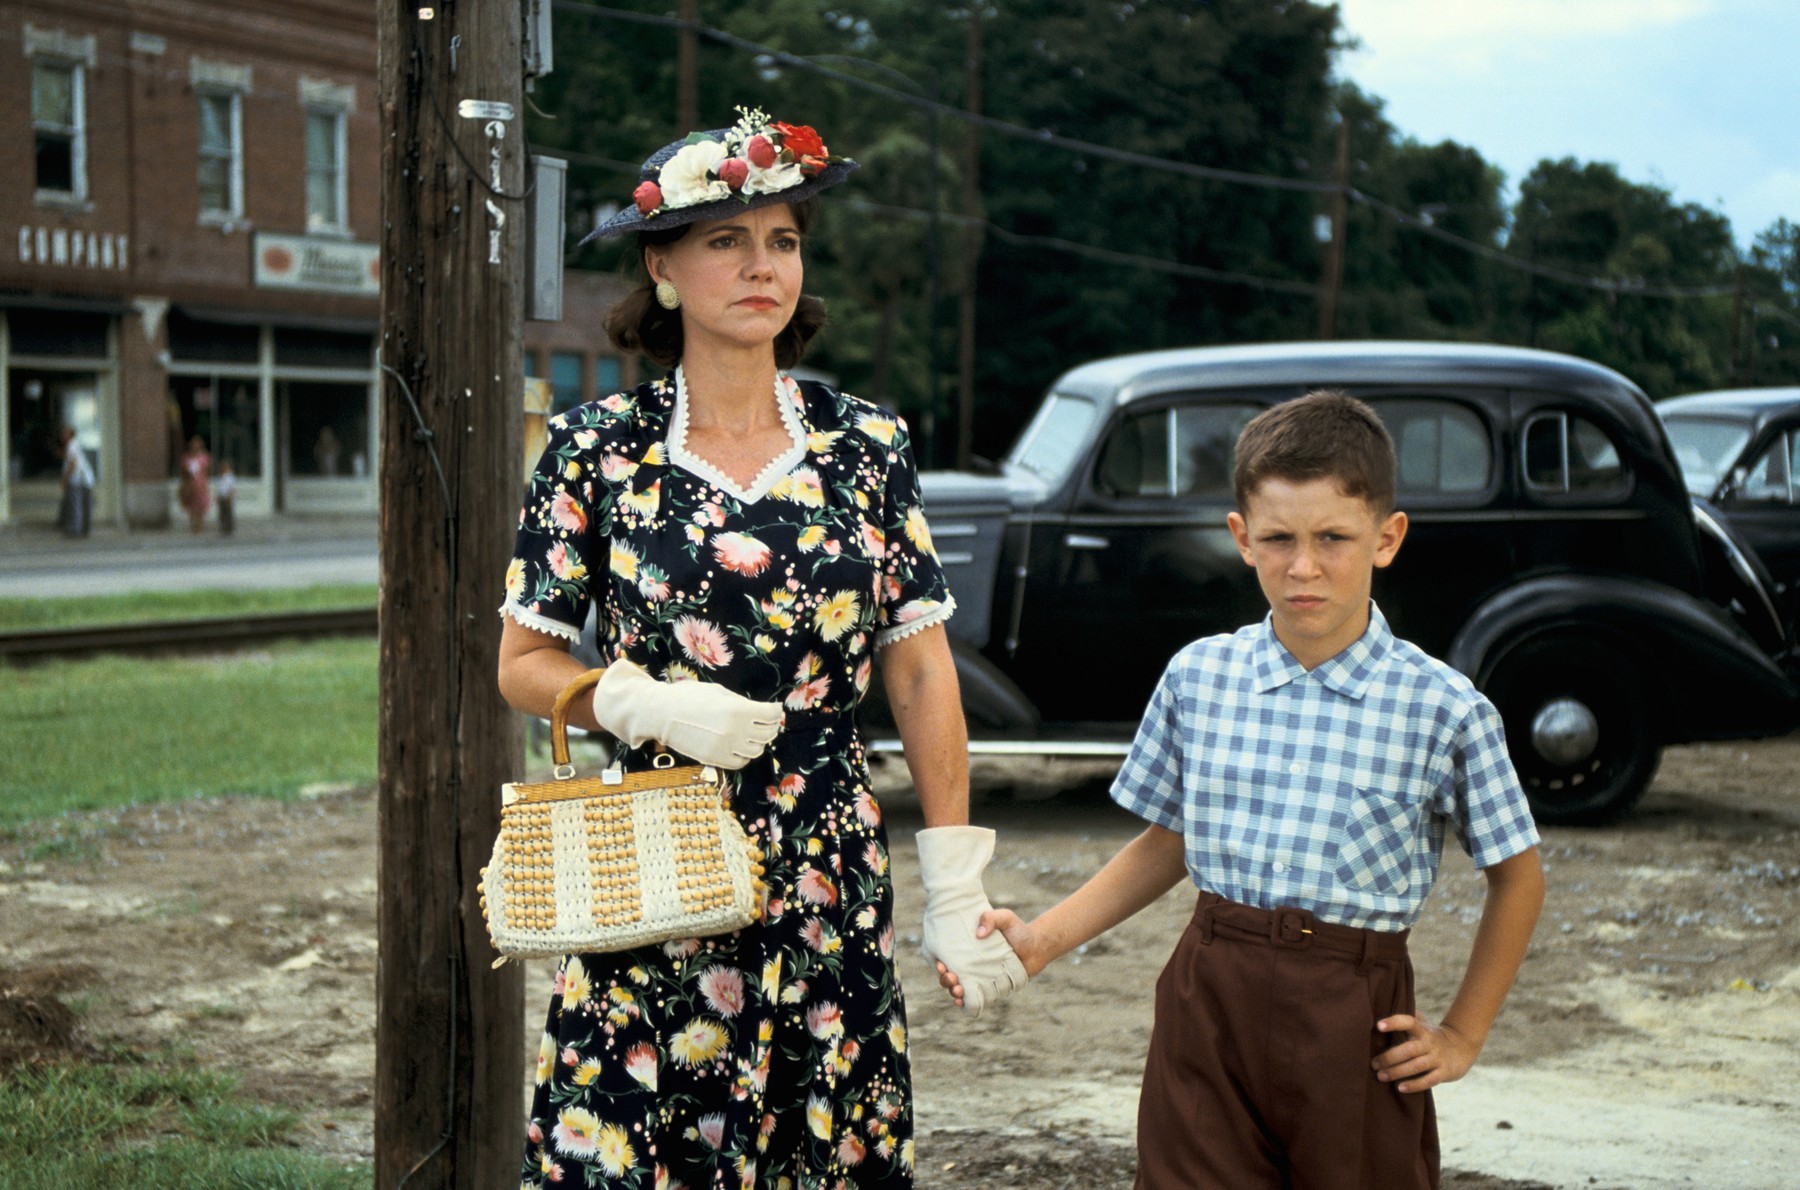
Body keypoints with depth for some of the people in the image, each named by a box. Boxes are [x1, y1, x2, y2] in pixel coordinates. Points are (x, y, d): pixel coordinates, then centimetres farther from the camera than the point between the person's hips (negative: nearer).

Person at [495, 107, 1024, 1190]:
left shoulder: (871, 446, 4)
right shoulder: (598, 448, 0)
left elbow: (921, 672, 5)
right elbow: (524, 665, 3)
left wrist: (956, 886, 1)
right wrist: (655, 705, -15)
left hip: (832, 872, 2)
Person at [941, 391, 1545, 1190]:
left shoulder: (1442, 710, -8)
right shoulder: (1197, 678, 2)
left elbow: (1516, 877, 4)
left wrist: (1462, 1035, 4)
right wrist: (1041, 939, 4)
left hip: (1354, 1017, -2)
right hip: (1208, 1004, 2)